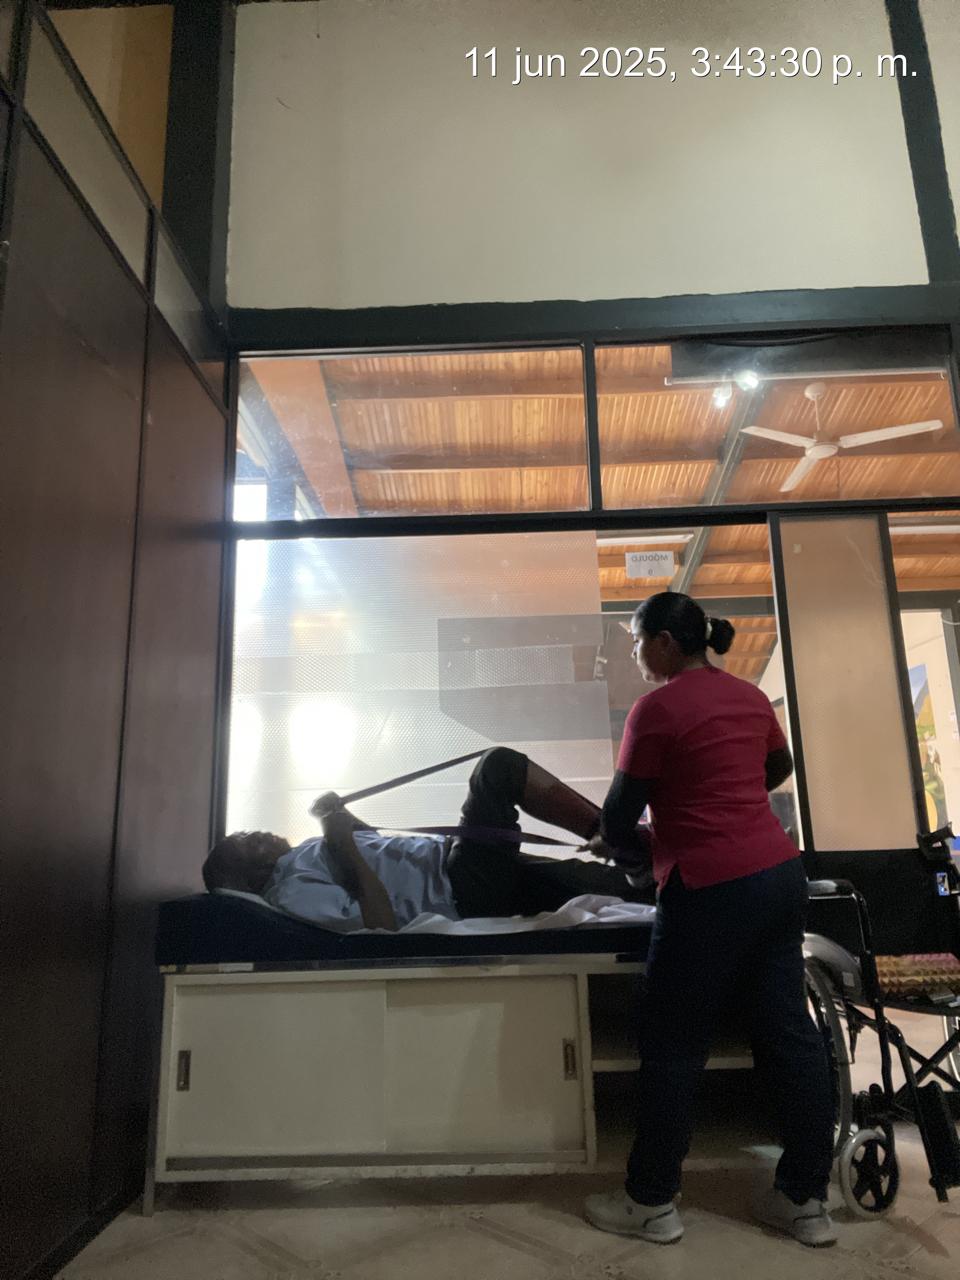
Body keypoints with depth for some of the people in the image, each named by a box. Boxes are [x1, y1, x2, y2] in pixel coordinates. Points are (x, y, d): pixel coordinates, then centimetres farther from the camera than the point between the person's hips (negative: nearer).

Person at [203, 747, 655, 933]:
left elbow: (378, 844, 29)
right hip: (459, 893, -9)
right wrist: (346, 847, -19)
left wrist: (342, 816, 10)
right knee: (499, 766, -16)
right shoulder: (295, 891, -12)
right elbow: (383, 925, -23)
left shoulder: (307, 852, 16)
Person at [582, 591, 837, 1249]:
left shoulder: (657, 708, -13)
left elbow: (621, 812, -7)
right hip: (780, 873, 8)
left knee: (673, 1050, 6)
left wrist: (609, 839, 15)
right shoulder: (749, 695, 10)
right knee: (790, 1034, 14)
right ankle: (807, 1200, 26)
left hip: (712, 890, -8)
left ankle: (652, 1203, 20)